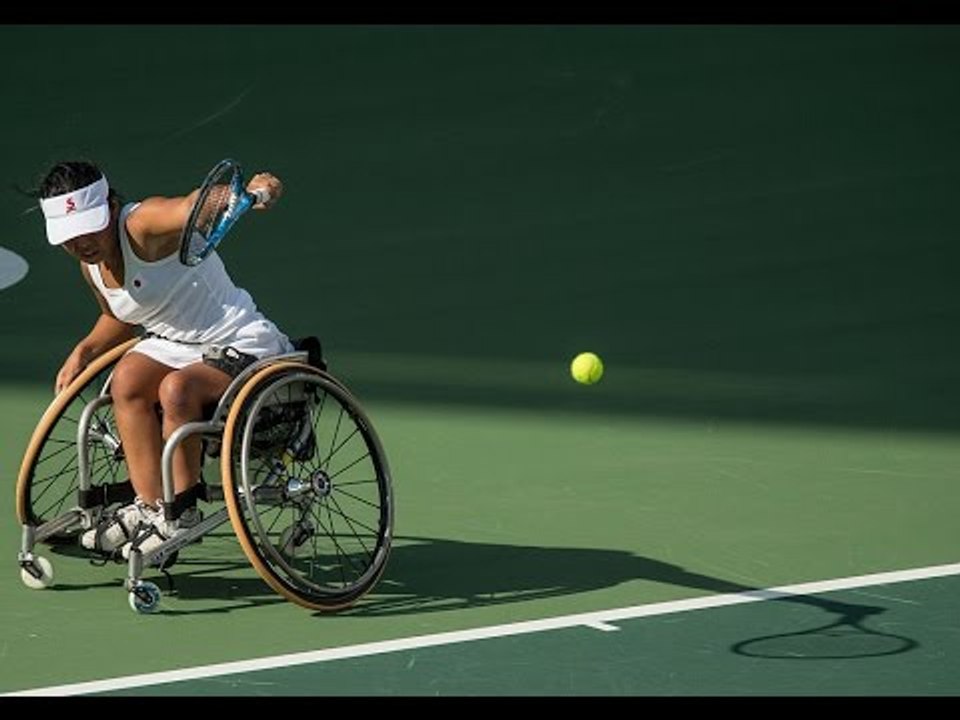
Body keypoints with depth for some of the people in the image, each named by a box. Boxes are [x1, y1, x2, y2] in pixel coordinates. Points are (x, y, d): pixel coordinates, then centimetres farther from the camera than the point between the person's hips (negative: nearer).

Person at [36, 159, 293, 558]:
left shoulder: (144, 223, -23)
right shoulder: (91, 265, 4)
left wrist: (251, 191, -63)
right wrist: (84, 351, 8)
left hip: (244, 347, -8)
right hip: (175, 345, 8)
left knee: (176, 387, -33)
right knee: (128, 379, -19)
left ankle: (181, 512, -16)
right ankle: (149, 506, -16)